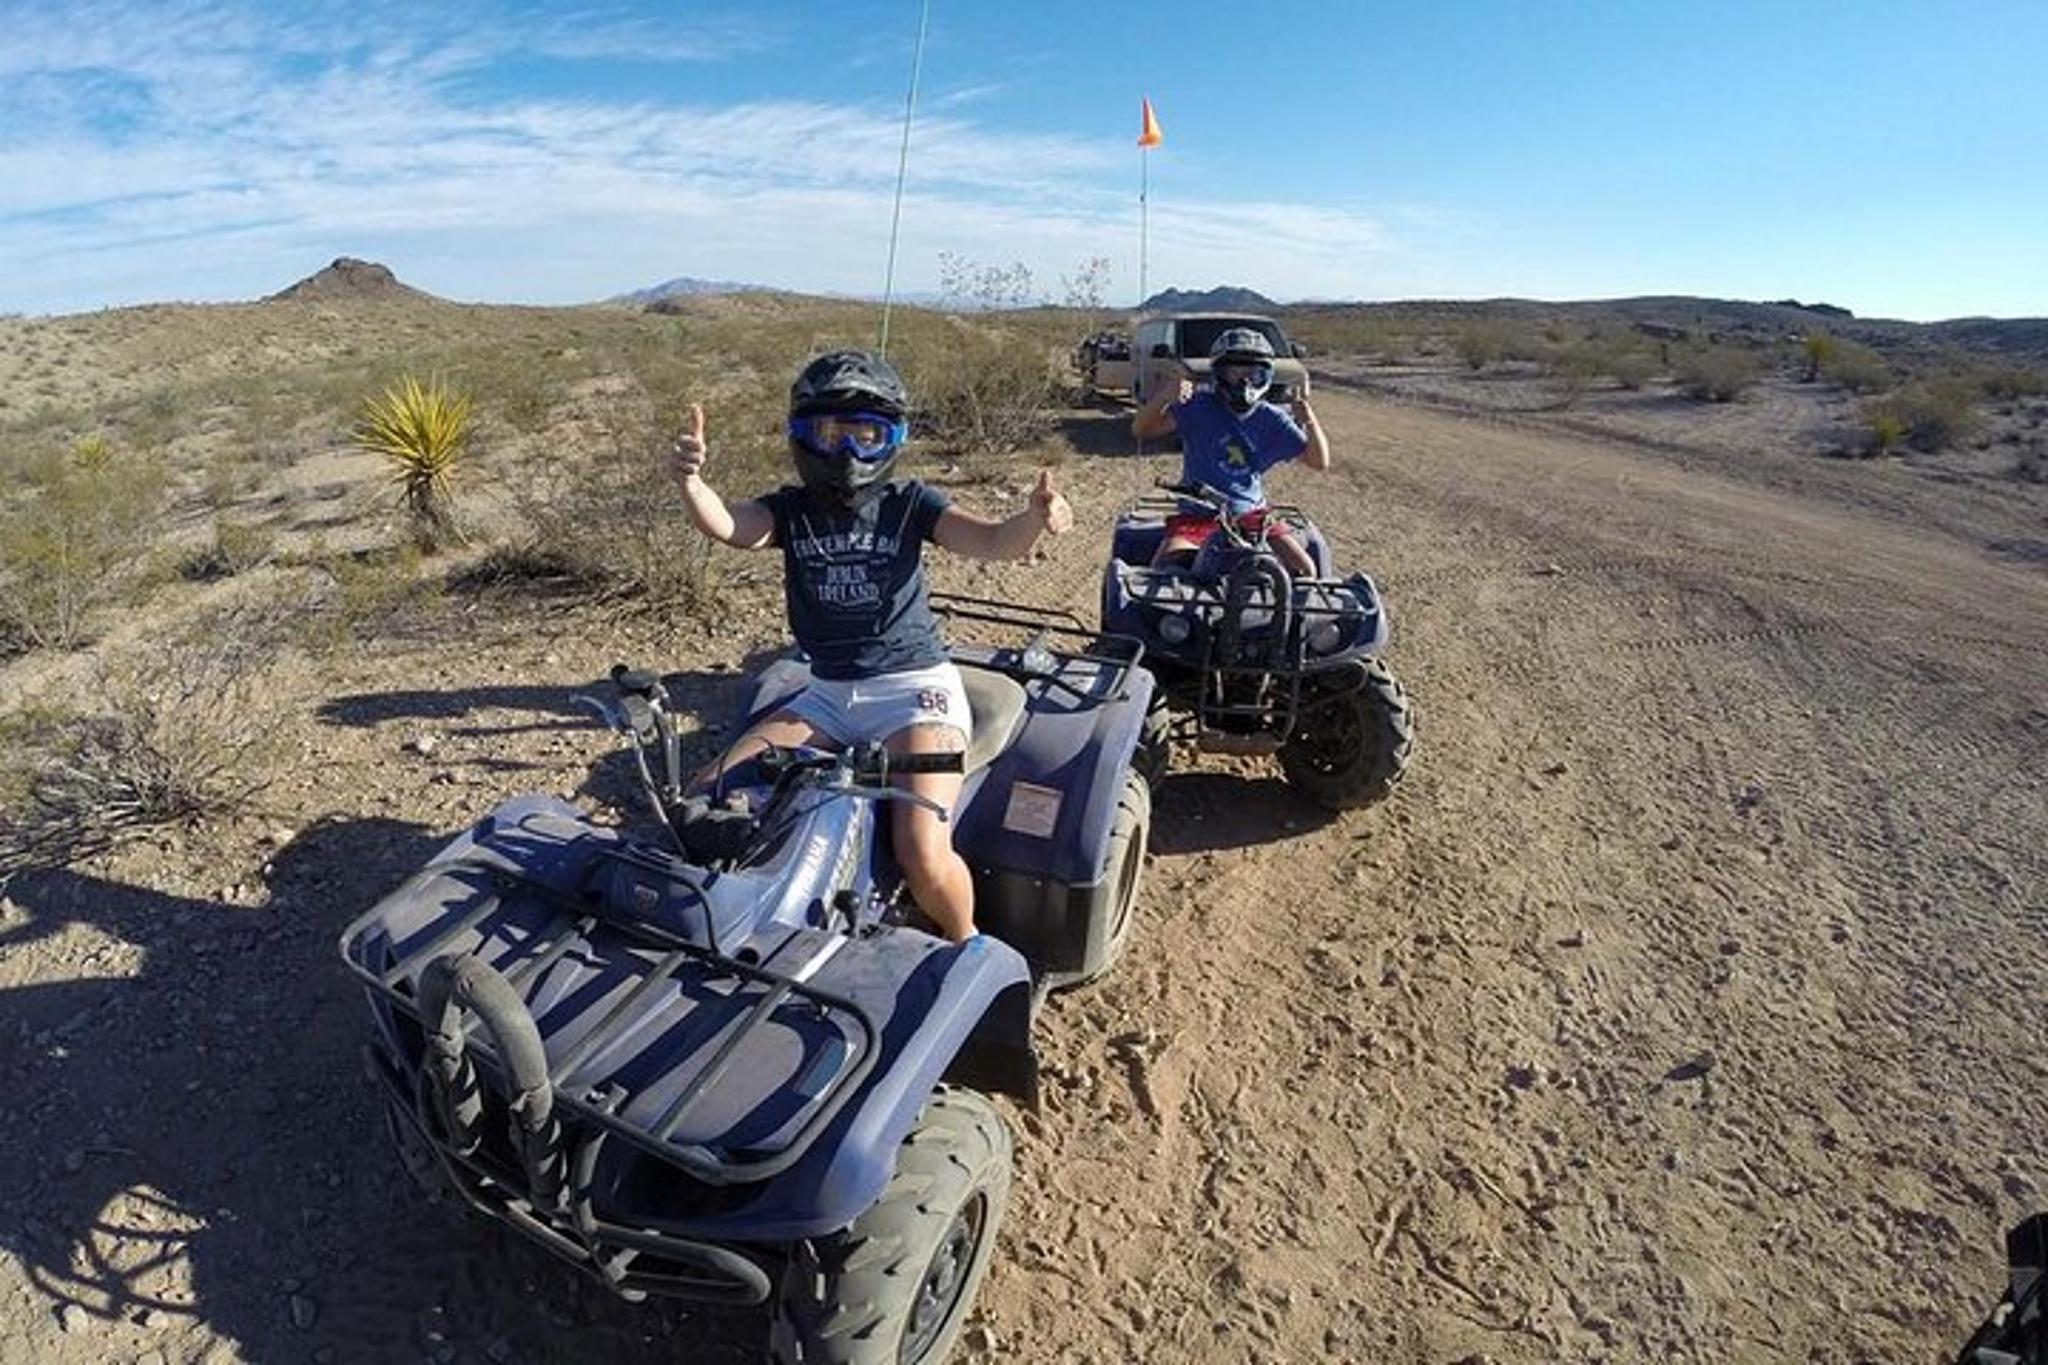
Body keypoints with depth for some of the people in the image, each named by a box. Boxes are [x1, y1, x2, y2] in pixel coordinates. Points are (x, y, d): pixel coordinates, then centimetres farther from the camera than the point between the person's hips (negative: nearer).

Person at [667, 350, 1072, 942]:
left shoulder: (907, 502, -2)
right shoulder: (790, 509, 5)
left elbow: (990, 541, -17)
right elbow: (727, 526, -16)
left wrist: (1034, 520, -40)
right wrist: (690, 479, -38)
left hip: (914, 688, -4)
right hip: (828, 693, 5)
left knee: (924, 857, -24)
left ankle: (967, 946, 9)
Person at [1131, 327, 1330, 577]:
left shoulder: (1271, 420, 3)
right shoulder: (1198, 406, -4)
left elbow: (1319, 462, 0)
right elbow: (1141, 431, -13)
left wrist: (1308, 419, -18)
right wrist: (1164, 396, -33)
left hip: (1252, 514, 2)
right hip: (1197, 514, -2)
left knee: (1305, 570, -14)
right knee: (1164, 568, -27)